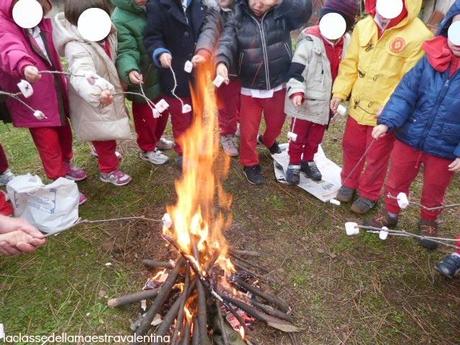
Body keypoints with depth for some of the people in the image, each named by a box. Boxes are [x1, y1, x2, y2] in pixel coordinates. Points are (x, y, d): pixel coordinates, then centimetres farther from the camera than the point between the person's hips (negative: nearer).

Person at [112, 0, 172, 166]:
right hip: (143, 78, -7)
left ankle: (156, 139, 46)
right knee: (146, 115, 9)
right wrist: (130, 70, -43)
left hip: (161, 73, 8)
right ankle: (148, 149, 30)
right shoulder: (119, 20, -20)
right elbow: (126, 52, -25)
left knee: (163, 111, 22)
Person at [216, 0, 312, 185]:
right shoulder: (237, 21, -4)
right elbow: (227, 43, -20)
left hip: (278, 87, 1)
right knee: (248, 131, 7)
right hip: (250, 89, -1)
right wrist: (222, 62, -42)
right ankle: (250, 164, 31)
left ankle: (268, 140, 58)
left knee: (276, 124, 22)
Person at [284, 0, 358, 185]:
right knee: (298, 134, 10)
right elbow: (296, 69, -19)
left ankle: (308, 161, 38)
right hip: (307, 100, -5)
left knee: (316, 136, 19)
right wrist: (296, 91, -30)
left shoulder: (346, 43, 1)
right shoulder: (310, 41, -17)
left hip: (327, 101, 6)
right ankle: (294, 163, 27)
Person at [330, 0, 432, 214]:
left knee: (376, 157, 11)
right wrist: (340, 92, -2)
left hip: (385, 113, -4)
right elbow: (350, 64, 4)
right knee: (352, 147, 19)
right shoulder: (363, 26, -2)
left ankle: (369, 195, 32)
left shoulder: (418, 36, -18)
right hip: (358, 104, 5)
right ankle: (349, 183, 42)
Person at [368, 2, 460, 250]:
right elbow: (406, 92, -7)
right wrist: (387, 122, -21)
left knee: (434, 191, 21)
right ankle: (390, 215, 44)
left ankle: (428, 223, 48)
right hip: (409, 137, 1)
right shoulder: (431, 58, -9)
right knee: (396, 180, 18)